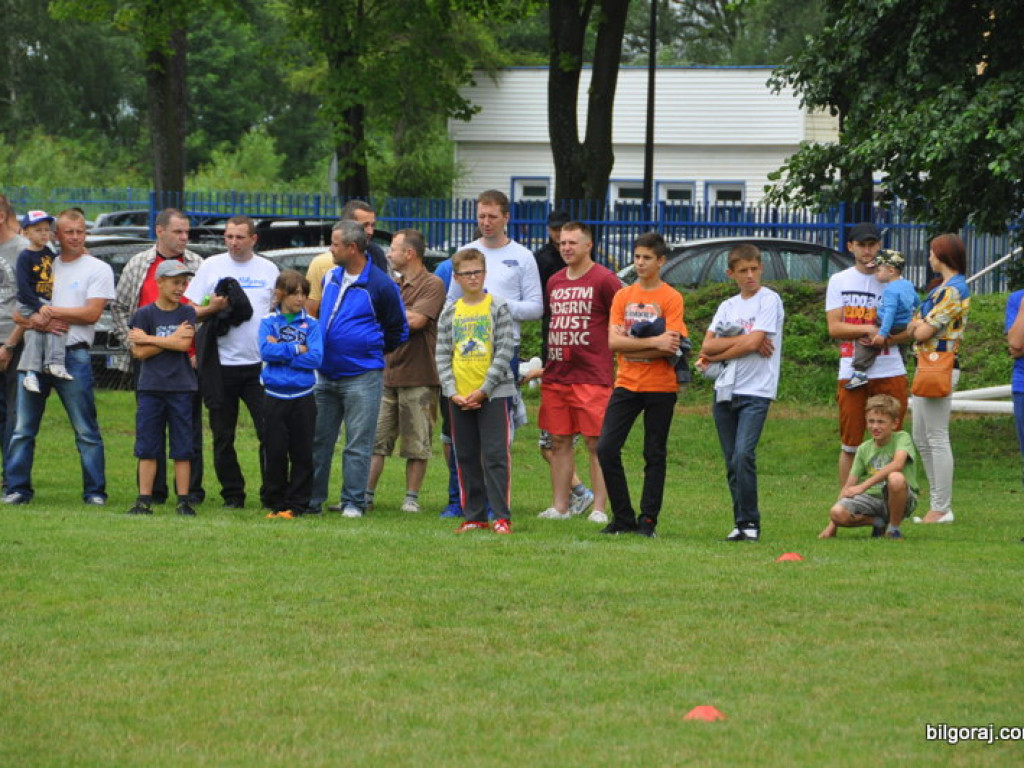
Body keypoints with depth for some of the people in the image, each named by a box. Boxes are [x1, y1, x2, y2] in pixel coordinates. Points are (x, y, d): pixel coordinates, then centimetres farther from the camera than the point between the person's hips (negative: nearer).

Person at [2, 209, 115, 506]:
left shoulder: (98, 269, 4)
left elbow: (92, 313, -8)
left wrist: (50, 311, -7)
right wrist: (40, 322, -12)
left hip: (73, 356, -4)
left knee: (86, 431, -3)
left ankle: (95, 491, 2)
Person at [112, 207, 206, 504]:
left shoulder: (198, 265, 7)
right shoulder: (138, 265, 9)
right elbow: (119, 307, 14)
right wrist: (130, 341, 3)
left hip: (188, 360, -1)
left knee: (190, 425, 0)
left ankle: (191, 490, 5)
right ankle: (153, 491, 9)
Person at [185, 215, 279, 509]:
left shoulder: (268, 270, 9)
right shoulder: (211, 267, 6)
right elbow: (190, 311, 6)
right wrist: (211, 309, -13)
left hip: (260, 363, 0)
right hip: (221, 363, 0)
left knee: (270, 433, -7)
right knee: (223, 437, 4)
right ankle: (232, 493, 14)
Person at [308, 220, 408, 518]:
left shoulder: (381, 286, -8)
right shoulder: (330, 278, 10)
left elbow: (398, 331, 3)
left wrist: (370, 350, 6)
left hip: (362, 378, -6)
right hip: (325, 375, 6)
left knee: (358, 445, -1)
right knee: (317, 441, 7)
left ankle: (353, 502, 4)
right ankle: (311, 500, 13)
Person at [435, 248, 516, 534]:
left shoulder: (498, 307, -1)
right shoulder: (450, 313, 9)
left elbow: (505, 352, -6)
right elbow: (442, 356, 7)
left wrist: (483, 390, -12)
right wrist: (452, 392, -7)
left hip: (493, 393, -4)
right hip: (459, 397, 4)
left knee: (495, 456, -8)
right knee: (466, 458, 6)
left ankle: (502, 517, -7)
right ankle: (474, 516, 12)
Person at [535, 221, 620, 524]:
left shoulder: (605, 280, -4)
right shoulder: (554, 282, 16)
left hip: (593, 377, -6)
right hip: (556, 376, 6)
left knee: (596, 443, -5)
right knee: (559, 442, 7)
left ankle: (599, 508, -3)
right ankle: (561, 506, 12)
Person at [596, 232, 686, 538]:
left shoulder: (671, 298, -3)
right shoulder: (623, 296, 8)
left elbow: (671, 346, -14)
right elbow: (613, 341, -4)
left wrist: (631, 345, -12)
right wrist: (653, 343, -13)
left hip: (660, 387, -3)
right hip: (626, 384, 4)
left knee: (654, 455, 2)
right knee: (606, 449, -5)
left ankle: (648, 521, 9)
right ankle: (623, 518, 4)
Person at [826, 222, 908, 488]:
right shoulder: (839, 281, 9)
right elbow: (834, 328, 0)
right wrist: (869, 329, -13)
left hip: (890, 373, 0)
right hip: (852, 373, 0)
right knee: (850, 445, 2)